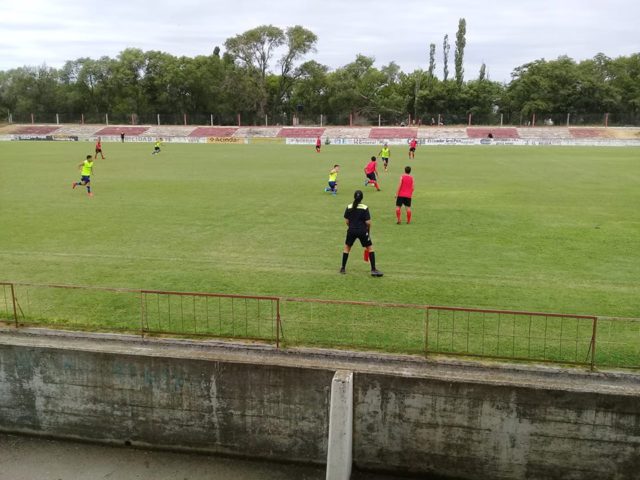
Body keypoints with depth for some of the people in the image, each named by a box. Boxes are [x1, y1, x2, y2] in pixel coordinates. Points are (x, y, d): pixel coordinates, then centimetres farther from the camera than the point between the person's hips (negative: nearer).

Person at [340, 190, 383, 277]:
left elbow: (346, 221, 2)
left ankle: (343, 268, 22)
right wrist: (368, 231, 8)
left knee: (347, 247, 20)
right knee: (370, 248, 11)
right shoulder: (365, 208, -8)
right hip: (362, 231, -2)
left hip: (351, 231, 2)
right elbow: (368, 222, -9)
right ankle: (373, 270, 6)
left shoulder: (349, 207, -2)